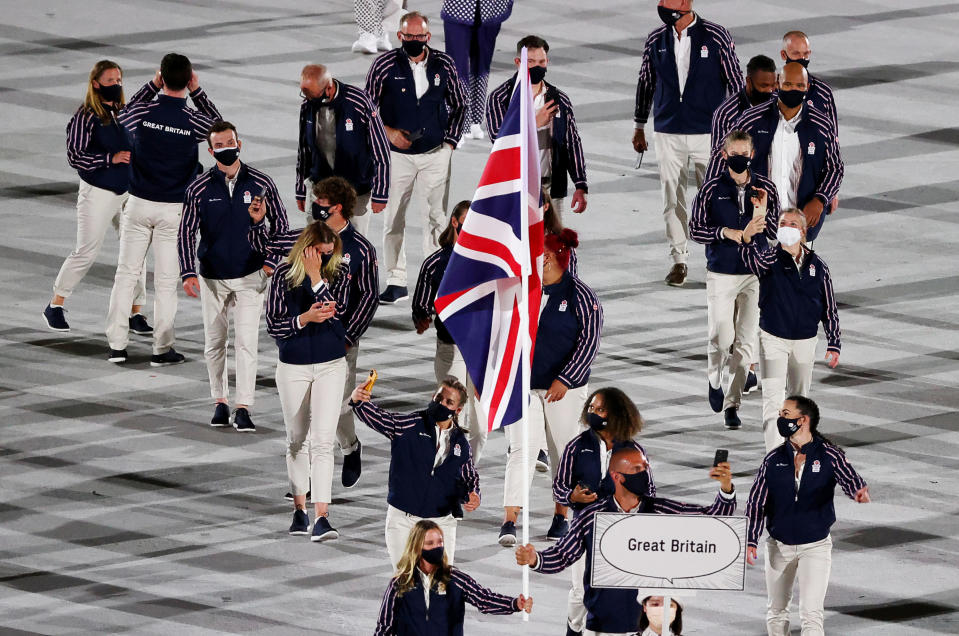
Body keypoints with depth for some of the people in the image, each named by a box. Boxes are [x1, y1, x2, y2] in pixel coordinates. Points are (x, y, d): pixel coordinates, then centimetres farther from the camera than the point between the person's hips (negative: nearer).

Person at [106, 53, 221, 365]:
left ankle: (117, 344, 11)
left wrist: (153, 87, 14)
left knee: (127, 273, 10)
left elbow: (122, 116, 15)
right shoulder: (192, 121, -12)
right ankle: (162, 349, 10)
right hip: (174, 209, -1)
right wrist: (197, 91, 6)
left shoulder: (143, 112, -10)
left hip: (139, 204, 1)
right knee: (166, 280, 5)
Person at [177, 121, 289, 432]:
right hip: (212, 277, 1)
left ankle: (243, 408, -7)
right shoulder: (199, 189, -5)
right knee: (214, 344, 9)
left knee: (246, 341, -9)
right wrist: (188, 273, -12)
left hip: (250, 276, -1)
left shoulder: (261, 183, -4)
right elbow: (186, 232, -2)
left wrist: (270, 261, -3)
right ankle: (220, 401, 23)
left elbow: (280, 222, 7)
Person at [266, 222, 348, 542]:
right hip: (293, 368, 1)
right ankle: (299, 508, 27)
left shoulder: (336, 275, -2)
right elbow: (272, 325, -5)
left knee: (323, 441, -11)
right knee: (297, 441, 12)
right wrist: (303, 319, -21)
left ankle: (321, 517, -19)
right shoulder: (284, 274, -3)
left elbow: (332, 314, -17)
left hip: (330, 367, -1)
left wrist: (316, 276, -19)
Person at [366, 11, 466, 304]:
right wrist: (389, 131, -11)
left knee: (437, 216, 1)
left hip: (436, 153, 1)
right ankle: (396, 281, 7)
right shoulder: (385, 65, -6)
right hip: (397, 155, -1)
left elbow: (459, 105, 11)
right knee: (393, 218, 0)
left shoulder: (444, 65, -1)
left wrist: (450, 142, 3)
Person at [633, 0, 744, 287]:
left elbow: (735, 81, -1)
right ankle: (679, 260, 14)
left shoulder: (717, 37, -7)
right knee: (672, 198, 4)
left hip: (709, 132, -3)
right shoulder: (655, 40, 2)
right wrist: (639, 126, 17)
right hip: (668, 132, 3)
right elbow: (646, 83, 14)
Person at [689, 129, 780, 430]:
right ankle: (715, 379, 32)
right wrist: (726, 232, -18)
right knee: (721, 337, -1)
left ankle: (732, 405, 8)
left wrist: (762, 214, -19)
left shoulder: (765, 189, -2)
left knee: (745, 342, 0)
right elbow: (695, 229, -3)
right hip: (721, 273, -1)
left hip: (755, 273, 1)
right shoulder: (711, 189, -6)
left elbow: (776, 233, 0)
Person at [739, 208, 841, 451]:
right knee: (773, 397, -13)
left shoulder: (817, 265, 0)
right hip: (773, 338, -3)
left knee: (798, 397, 18)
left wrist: (834, 344, 5)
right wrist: (747, 239, -58)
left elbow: (830, 308, 7)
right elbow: (753, 258, -36)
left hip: (805, 341, 3)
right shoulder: (770, 258, -9)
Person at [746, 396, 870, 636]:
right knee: (776, 612, 15)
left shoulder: (829, 456, -8)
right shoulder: (773, 460, -2)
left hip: (815, 546, -3)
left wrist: (859, 492, -47)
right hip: (779, 546, 3)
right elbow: (756, 501, -1)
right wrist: (751, 540, -11)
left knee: (811, 615, -12)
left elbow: (849, 480, -22)